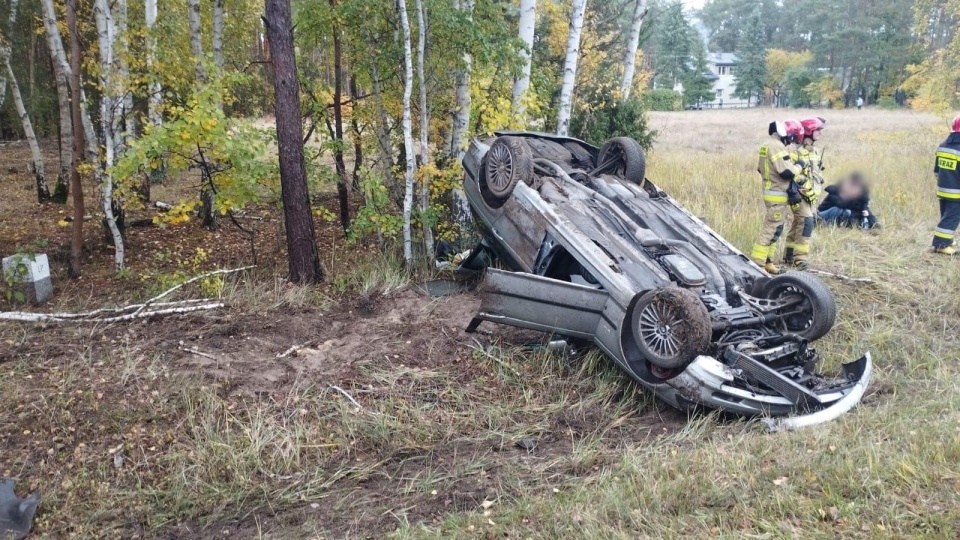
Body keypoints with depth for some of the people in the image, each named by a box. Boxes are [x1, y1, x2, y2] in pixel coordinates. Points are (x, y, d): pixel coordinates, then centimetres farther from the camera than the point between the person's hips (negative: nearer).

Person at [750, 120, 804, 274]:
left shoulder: (769, 145, 13)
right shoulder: (777, 147, -19)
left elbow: (760, 168, 20)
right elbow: (787, 172, -24)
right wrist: (798, 166, -7)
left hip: (770, 192, 11)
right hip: (778, 195, -11)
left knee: (773, 229, 17)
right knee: (771, 229, -8)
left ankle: (766, 261, 22)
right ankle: (757, 263, -7)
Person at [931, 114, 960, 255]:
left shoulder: (942, 147, 6)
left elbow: (936, 170, 15)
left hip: (942, 190, 8)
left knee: (946, 216, 19)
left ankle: (947, 241, 28)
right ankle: (941, 244, -4)